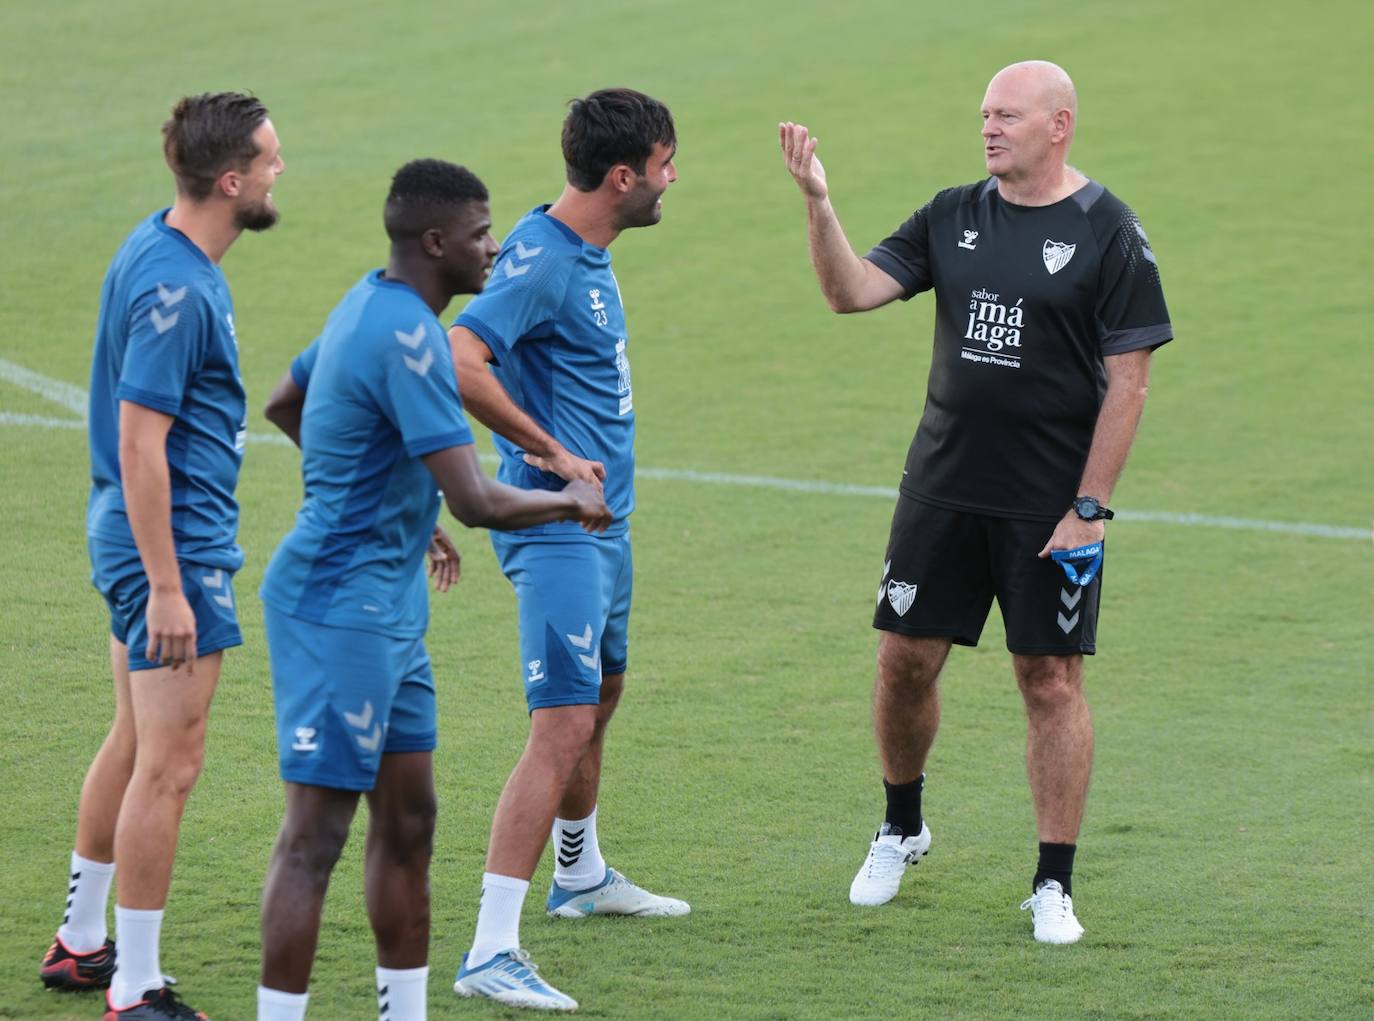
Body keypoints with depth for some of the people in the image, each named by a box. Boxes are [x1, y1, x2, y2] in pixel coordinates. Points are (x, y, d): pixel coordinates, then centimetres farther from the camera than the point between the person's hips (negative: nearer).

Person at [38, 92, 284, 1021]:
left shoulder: (156, 250, 8)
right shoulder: (174, 289, -22)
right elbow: (140, 443, -24)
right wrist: (167, 588, -24)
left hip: (134, 530, 10)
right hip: (173, 541, -10)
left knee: (135, 743, 21)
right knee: (169, 766, -7)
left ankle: (82, 942, 33)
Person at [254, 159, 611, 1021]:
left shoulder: (371, 306, 10)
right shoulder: (407, 339, -21)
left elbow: (284, 405, 27)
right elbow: (477, 503, -26)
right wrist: (571, 502, -7)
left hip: (387, 609, 10)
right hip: (344, 606, -10)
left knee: (408, 819, 13)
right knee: (317, 831, -8)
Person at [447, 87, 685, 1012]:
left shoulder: (590, 255, 10)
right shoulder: (542, 259, -21)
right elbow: (459, 361, -32)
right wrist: (549, 452, -24)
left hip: (603, 519, 10)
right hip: (556, 526, -10)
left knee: (601, 697, 26)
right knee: (564, 727, -17)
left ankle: (581, 876, 49)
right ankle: (492, 952, -20)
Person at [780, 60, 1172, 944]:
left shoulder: (1108, 233, -7)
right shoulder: (954, 217, 7)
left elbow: (1129, 381, -8)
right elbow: (853, 291, 1)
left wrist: (1088, 507, -12)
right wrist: (818, 203, -15)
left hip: (1051, 506, -4)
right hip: (944, 489, 4)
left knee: (1053, 681, -1)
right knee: (907, 661, 7)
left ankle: (1054, 886, 7)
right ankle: (902, 829, 31)